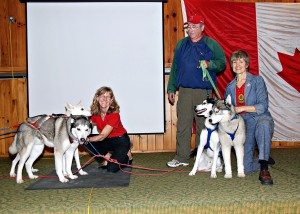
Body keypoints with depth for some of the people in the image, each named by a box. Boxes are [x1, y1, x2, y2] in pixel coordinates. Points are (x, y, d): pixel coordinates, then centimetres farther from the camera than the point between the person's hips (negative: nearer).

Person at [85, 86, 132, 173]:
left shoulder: (114, 114, -27)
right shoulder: (94, 113, -10)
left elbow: (102, 136, -31)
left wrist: (87, 139, -44)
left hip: (121, 141, -5)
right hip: (107, 140, 5)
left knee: (111, 168, -19)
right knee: (88, 142, -19)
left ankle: (126, 156, 11)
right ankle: (107, 157, 1)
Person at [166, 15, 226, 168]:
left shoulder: (211, 44, 5)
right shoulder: (181, 44, 15)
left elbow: (222, 63, 2)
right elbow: (174, 68, 17)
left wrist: (209, 64, -18)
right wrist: (171, 88, 14)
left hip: (204, 92, -2)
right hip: (184, 91, 3)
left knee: (203, 125, 3)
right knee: (182, 125, 2)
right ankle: (182, 157, 11)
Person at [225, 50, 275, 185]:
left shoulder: (257, 80, -1)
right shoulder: (230, 87, 10)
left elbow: (263, 106, -11)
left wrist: (241, 108, -16)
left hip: (260, 119, -3)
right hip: (243, 125, 4)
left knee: (264, 124, -44)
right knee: (245, 168, -7)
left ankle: (264, 170, -36)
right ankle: (265, 159, 27)